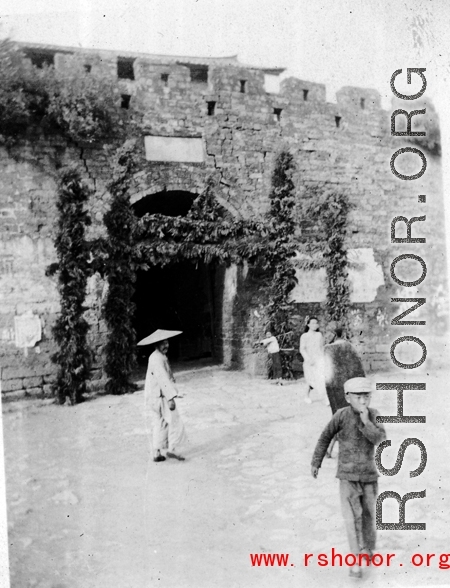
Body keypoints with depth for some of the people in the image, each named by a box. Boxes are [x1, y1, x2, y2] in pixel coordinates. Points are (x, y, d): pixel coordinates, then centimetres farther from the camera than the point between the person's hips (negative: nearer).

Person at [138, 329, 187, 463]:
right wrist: (171, 397, -27)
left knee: (159, 425, 11)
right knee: (174, 421, -3)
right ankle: (172, 449, -2)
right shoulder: (157, 359, -17)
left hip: (154, 397, 10)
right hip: (159, 397, -10)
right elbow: (163, 379, -24)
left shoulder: (156, 357, 15)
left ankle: (156, 453, 13)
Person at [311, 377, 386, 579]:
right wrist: (316, 462, 4)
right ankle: (357, 560, -4)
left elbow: (379, 438, -17)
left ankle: (367, 550, 35)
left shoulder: (373, 414, -6)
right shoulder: (342, 415, -13)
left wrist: (366, 421, -30)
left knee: (368, 512, 13)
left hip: (369, 473, 3)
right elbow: (325, 437, -2)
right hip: (348, 473, -3)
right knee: (353, 515, -9)